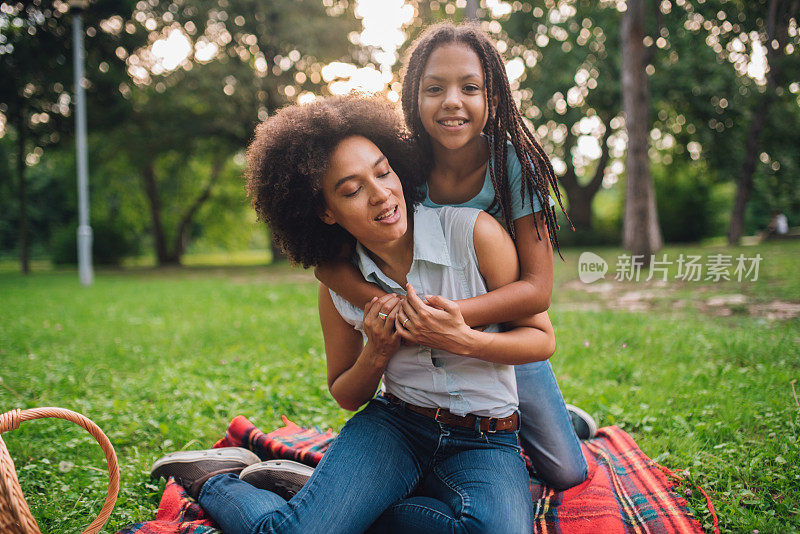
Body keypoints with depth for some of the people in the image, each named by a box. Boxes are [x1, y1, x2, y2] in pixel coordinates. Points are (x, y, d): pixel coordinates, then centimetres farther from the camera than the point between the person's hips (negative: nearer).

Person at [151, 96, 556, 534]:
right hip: (393, 424, 0)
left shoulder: (475, 233, -11)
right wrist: (376, 354, -11)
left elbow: (541, 339, -3)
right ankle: (216, 479, 11)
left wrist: (465, 338, -22)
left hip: (486, 440, 0)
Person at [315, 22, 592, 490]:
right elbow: (329, 261, -20)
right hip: (423, 347, 1)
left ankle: (558, 418, 35)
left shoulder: (514, 163, -21)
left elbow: (538, 289, -25)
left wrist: (452, 315, -42)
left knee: (567, 476, 2)